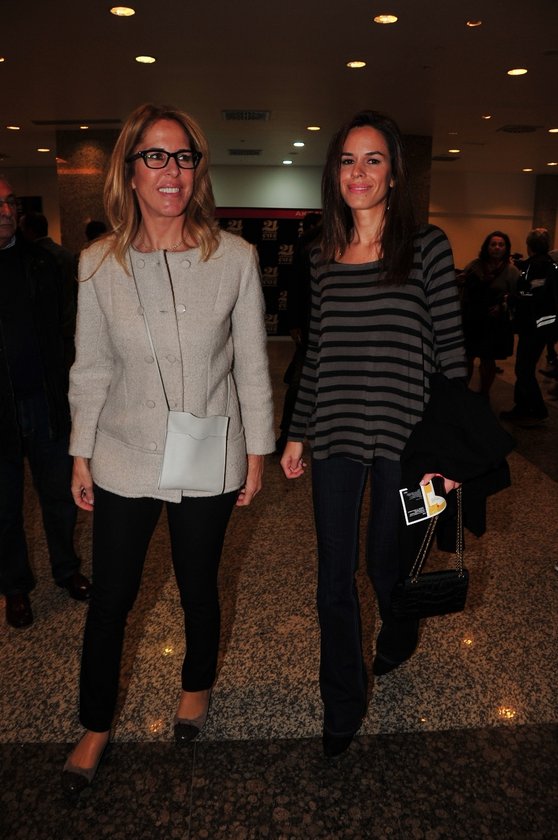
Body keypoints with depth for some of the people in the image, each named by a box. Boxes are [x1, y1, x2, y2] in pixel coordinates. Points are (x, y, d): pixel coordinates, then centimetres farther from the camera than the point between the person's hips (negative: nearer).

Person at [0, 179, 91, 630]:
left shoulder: (40, 261, 4)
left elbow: (64, 324, 10)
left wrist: (60, 380, 4)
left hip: (46, 403, 2)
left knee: (60, 497, 13)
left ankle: (67, 569, 34)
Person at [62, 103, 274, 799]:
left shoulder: (235, 258, -6)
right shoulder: (98, 264, -3)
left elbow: (252, 364, -1)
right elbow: (90, 369, 3)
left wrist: (256, 452, 2)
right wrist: (80, 456, 6)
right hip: (124, 460, 1)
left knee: (198, 587, 16)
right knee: (109, 599, 10)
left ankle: (196, 687, 47)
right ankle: (96, 728, 36)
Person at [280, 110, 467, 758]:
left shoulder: (427, 247, -3)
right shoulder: (324, 257, 8)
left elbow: (450, 349, -4)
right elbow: (316, 352, 12)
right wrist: (296, 433, 12)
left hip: (402, 435, -3)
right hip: (335, 435, 3)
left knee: (387, 564, 11)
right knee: (334, 577, 7)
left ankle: (399, 640, 48)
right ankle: (342, 709, 28)